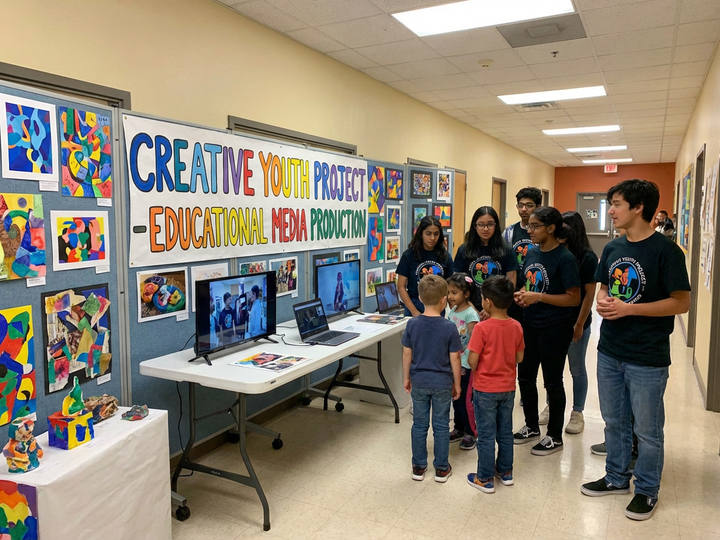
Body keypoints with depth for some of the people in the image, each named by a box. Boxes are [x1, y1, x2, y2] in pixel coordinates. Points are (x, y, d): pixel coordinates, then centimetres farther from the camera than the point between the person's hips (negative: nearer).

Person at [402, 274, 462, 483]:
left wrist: (406, 378, 10)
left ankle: (418, 467, 23)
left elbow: (407, 354, -2)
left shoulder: (412, 324, -9)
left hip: (419, 381, 2)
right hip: (442, 383, -2)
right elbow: (454, 358, -10)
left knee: (419, 424, 13)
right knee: (441, 426, 11)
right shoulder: (449, 327, -15)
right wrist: (457, 384, 3)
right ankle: (441, 469, 22)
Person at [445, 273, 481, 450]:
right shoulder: (452, 311, 5)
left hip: (466, 364, -7)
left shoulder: (470, 314, -17)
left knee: (465, 399, 2)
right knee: (455, 397, 16)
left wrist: (469, 364, -20)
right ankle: (459, 429, 31)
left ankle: (470, 433, 17)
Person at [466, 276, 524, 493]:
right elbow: (519, 358, 3)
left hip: (485, 389, -5)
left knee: (486, 434, 6)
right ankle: (505, 471, 32)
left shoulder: (482, 328, -21)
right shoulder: (516, 327, -5)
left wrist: (475, 369, 2)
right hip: (508, 387, 5)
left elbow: (472, 361, -19)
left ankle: (486, 479, 16)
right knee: (505, 431, 19)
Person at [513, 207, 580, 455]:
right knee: (525, 377, 15)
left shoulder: (565, 259, -16)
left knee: (552, 381, 6)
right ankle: (531, 426, 34)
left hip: (554, 329, -7)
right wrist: (521, 295, -5)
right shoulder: (532, 254, 5)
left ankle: (555, 436, 23)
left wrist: (538, 297, -24)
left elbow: (574, 298, -18)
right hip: (530, 325, 7)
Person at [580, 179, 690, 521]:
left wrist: (627, 309, -21)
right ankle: (617, 478, 37)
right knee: (614, 421, 19)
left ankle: (647, 490, 29)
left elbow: (681, 303, -15)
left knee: (647, 429, 10)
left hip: (647, 358, -6)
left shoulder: (665, 251, -14)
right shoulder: (612, 248, 5)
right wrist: (602, 300, -7)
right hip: (609, 352, 6)